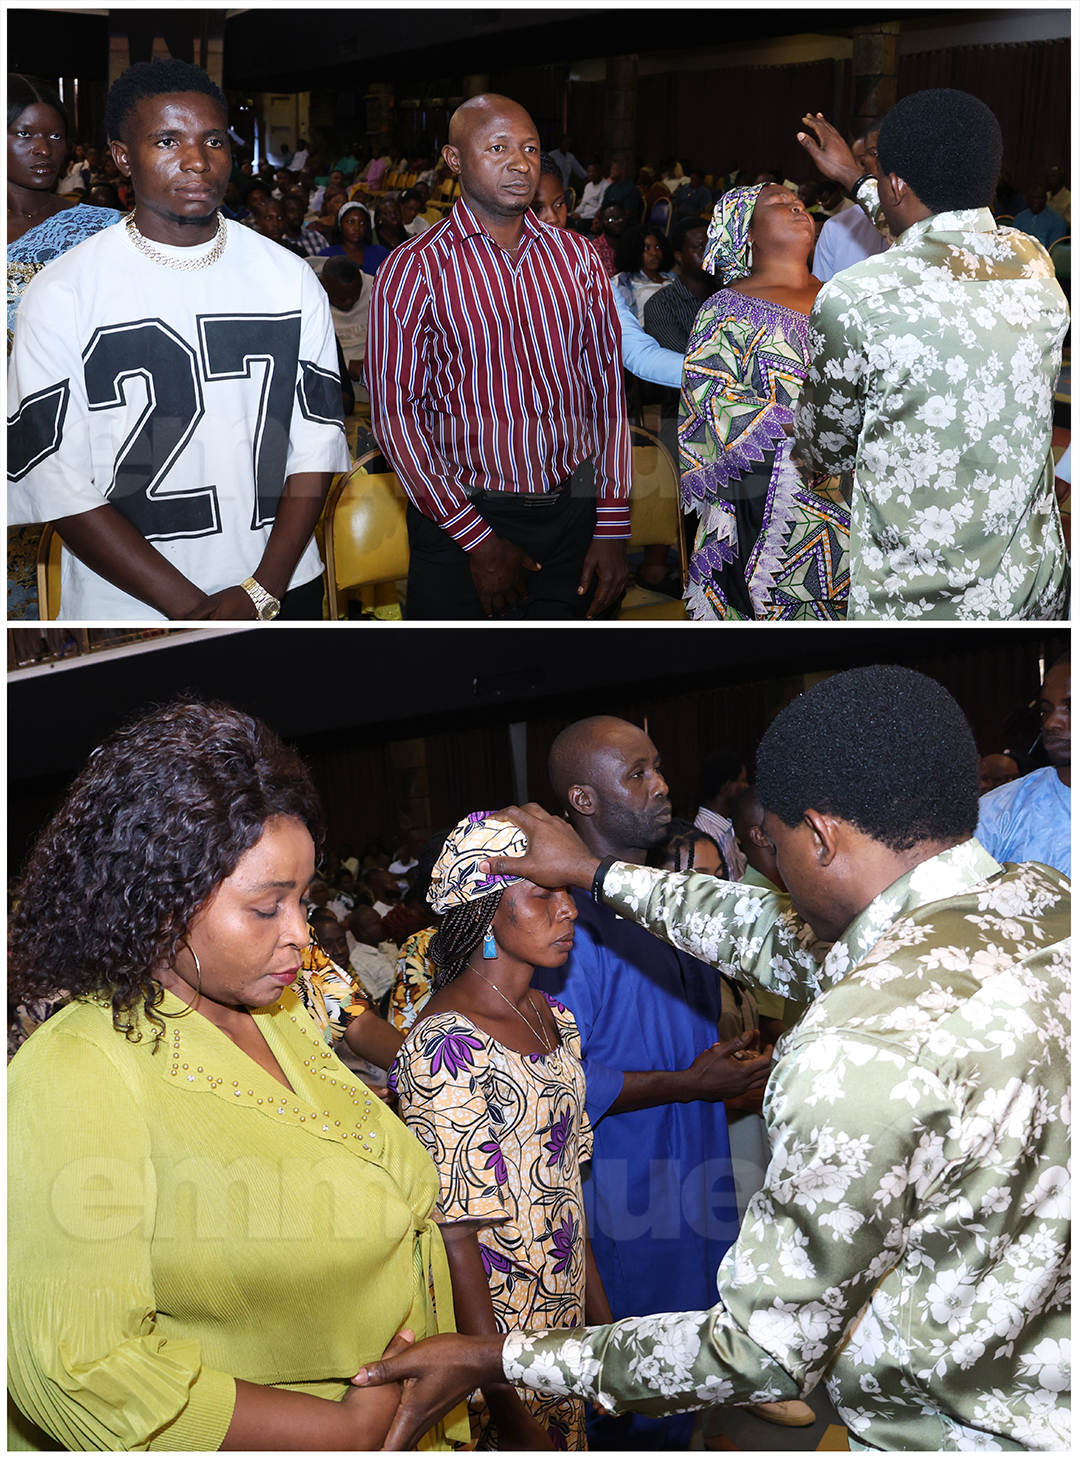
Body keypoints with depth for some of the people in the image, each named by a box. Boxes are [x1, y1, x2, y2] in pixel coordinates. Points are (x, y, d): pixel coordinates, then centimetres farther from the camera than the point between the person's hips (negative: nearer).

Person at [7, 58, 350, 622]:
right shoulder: (60, 295, -7)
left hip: (282, 590, 3)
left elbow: (317, 444, 0)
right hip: (126, 604, -3)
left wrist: (263, 590, -13)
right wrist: (192, 606, -16)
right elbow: (58, 485, -11)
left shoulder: (290, 279, 3)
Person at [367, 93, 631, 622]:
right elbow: (394, 413, -9)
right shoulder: (412, 270, -6)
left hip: (575, 513, 3)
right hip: (461, 520, -3)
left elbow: (607, 388, 7)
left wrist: (612, 528, 0)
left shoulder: (576, 257, 6)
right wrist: (477, 538, -13)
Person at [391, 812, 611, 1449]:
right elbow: (455, 1237, -21)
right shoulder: (448, 1046, -22)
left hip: (565, 1320, 8)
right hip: (491, 1330, -8)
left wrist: (601, 1312, 14)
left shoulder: (551, 1016, 4)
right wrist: (507, 1409, -20)